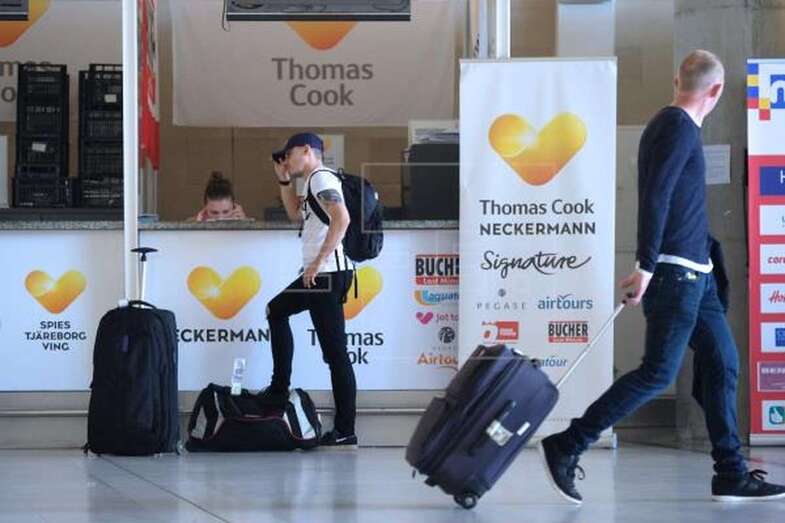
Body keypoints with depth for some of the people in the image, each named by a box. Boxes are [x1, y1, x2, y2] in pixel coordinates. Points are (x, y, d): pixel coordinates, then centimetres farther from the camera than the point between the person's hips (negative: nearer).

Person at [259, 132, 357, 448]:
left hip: (328, 273, -11)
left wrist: (318, 261, -23)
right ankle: (280, 389, 24)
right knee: (276, 310, 25)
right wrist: (285, 181, 26)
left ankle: (345, 432, -10)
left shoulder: (322, 178, -8)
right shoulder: (314, 182, 23)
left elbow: (341, 219, -23)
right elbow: (297, 215, 37)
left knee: (335, 352, -10)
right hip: (318, 276, 11)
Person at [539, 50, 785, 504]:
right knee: (659, 373, -9)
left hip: (695, 274, 10)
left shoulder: (674, 125, 16)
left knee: (723, 364, 9)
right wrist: (646, 267, -23)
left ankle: (731, 475, 11)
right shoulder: (679, 128, -14)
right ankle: (566, 448, -6)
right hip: (676, 273, -10)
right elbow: (655, 198, -21)